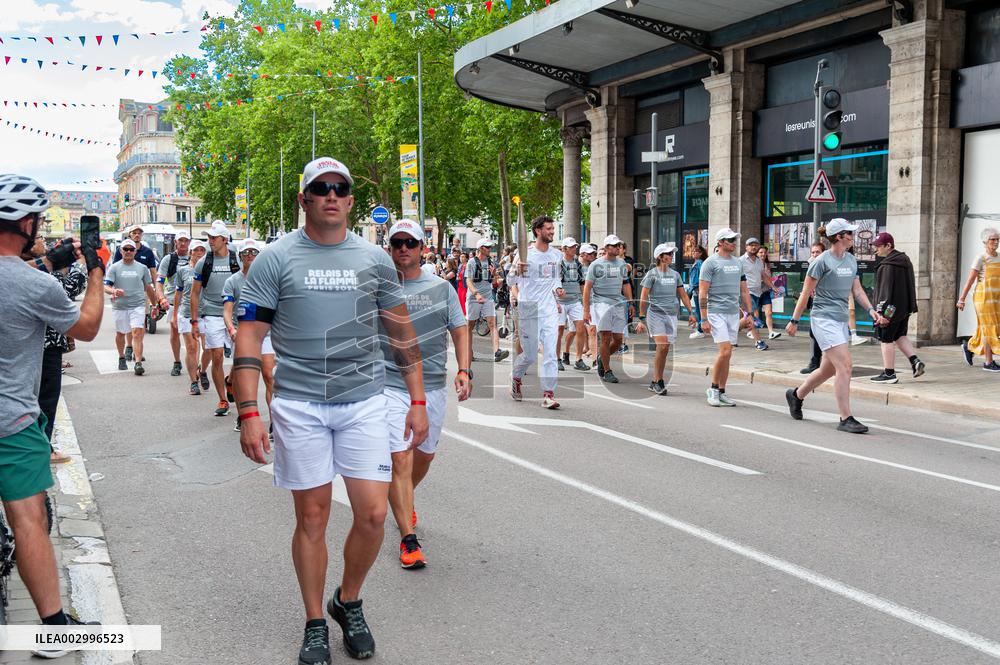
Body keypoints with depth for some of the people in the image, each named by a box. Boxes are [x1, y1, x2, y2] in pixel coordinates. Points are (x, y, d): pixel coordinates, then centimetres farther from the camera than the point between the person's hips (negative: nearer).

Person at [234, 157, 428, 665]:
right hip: (299, 405, -2)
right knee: (312, 517, 5)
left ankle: (349, 602, 25)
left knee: (373, 514, -2)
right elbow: (249, 338, -4)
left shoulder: (375, 259, 6)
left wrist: (417, 401, 7)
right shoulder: (275, 259, -2)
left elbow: (402, 333, 12)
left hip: (364, 401, 2)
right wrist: (249, 414, -12)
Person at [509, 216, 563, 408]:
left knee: (550, 352, -5)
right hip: (528, 309, -4)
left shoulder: (557, 254, 9)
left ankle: (548, 394, -1)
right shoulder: (525, 253, -8)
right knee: (530, 355, 4)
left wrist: (558, 288, 4)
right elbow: (512, 281, -5)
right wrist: (517, 271, -26)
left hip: (550, 309, 4)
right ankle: (515, 377, 35)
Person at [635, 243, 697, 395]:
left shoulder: (675, 274, 12)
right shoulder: (652, 274, -2)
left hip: (671, 314, 5)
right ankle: (658, 381, -5)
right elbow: (643, 298, -4)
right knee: (662, 347, -16)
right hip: (655, 313, -5)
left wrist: (691, 312, 9)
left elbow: (683, 295, 18)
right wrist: (642, 319, -8)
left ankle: (655, 382, 14)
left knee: (665, 350, 3)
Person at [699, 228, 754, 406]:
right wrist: (704, 319, -14)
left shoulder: (738, 263, 15)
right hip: (716, 313, -6)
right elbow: (703, 293, -9)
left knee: (727, 355, 7)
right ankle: (713, 388, 2)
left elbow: (744, 290, 20)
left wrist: (749, 313, 14)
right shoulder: (710, 263, -5)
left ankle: (721, 392, 14)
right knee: (725, 351, -14)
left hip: (734, 313, 6)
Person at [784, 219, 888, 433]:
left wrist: (871, 310, 3)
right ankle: (846, 419, -11)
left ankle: (796, 395, 37)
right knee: (845, 366, -15)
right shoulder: (822, 261, -9)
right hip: (824, 319, -8)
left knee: (828, 369, 15)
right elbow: (806, 293, -6)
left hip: (842, 321, 8)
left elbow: (857, 290, 18)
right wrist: (794, 321, -5)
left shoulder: (851, 260, 13)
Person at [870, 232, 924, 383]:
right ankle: (916, 361, 11)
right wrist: (911, 306, 22)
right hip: (905, 307, 10)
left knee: (886, 340, 0)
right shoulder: (904, 259, 12)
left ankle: (889, 373, 4)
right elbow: (911, 285, 18)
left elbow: (886, 290, -22)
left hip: (891, 308, -10)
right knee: (900, 336, 22)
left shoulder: (888, 265, -19)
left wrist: (882, 311, -21)